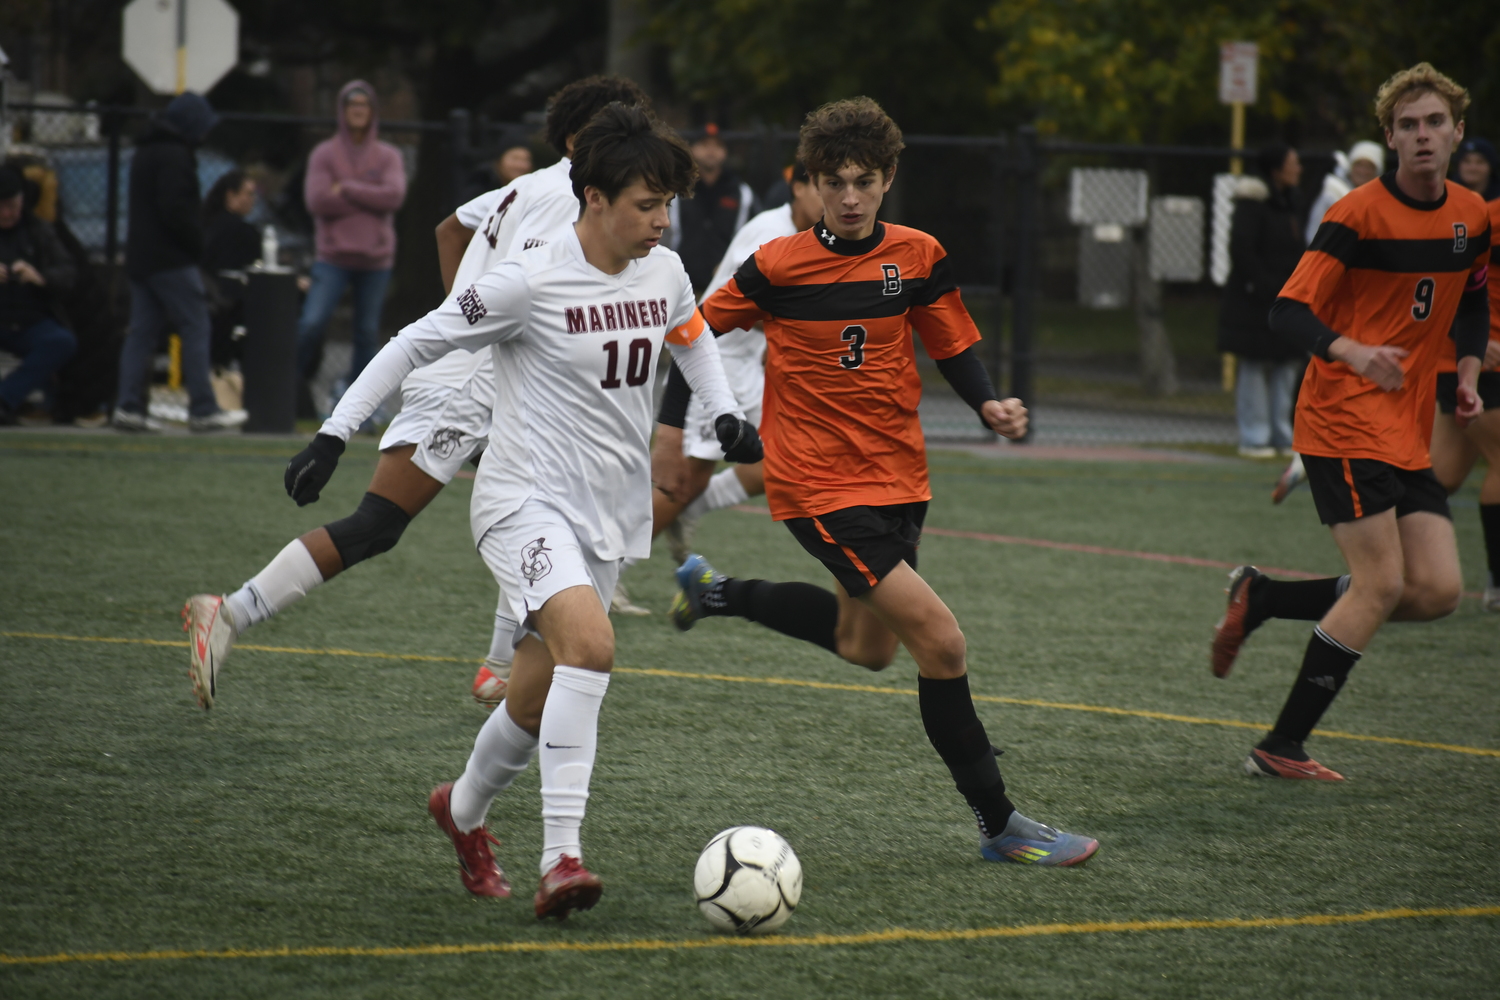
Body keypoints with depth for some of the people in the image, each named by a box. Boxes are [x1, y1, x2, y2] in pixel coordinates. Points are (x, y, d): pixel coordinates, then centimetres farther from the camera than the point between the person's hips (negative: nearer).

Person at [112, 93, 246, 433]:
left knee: (142, 329, 7)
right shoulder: (174, 156, -13)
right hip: (170, 258, -10)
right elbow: (175, 209, -21)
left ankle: (127, 406, 0)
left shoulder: (145, 152, 19)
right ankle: (203, 410, -6)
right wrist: (198, 242, -9)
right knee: (196, 328, -5)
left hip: (140, 257, 10)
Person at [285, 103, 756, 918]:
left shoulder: (663, 274, 3)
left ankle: (464, 810, 41)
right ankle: (560, 858, -31)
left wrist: (727, 414, 10)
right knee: (590, 642, -30)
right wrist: (333, 435, -13)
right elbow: (414, 344, -9)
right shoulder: (531, 283, -16)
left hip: (608, 515, 7)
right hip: (525, 502, -7)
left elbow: (692, 338, 26)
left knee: (540, 697, 11)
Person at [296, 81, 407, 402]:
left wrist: (347, 189, -12)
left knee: (367, 333, 6)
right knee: (311, 323, -15)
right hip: (333, 258, -2)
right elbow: (317, 200, -11)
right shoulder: (324, 154, 3)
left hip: (375, 260, 2)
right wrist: (370, 199, -8)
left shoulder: (388, 156, 7)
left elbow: (395, 195, -11)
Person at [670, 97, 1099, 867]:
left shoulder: (917, 257, 0)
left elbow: (954, 347, 8)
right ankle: (998, 824, -5)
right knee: (940, 640, -15)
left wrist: (989, 405, -9)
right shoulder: (775, 267, -10)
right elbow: (698, 331, 2)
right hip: (819, 487, -6)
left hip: (898, 477, 6)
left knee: (866, 646, 23)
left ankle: (716, 593, 43)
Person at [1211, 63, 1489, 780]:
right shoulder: (1359, 214, -12)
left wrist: (1467, 372, 9)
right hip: (1345, 419, -7)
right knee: (1381, 585, -14)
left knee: (1437, 590, -2)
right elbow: (1288, 311, -16)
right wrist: (1353, 353, -33)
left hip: (1408, 430, 7)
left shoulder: (1471, 216, 8)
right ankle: (1281, 748, -4)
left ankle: (1260, 598, 16)